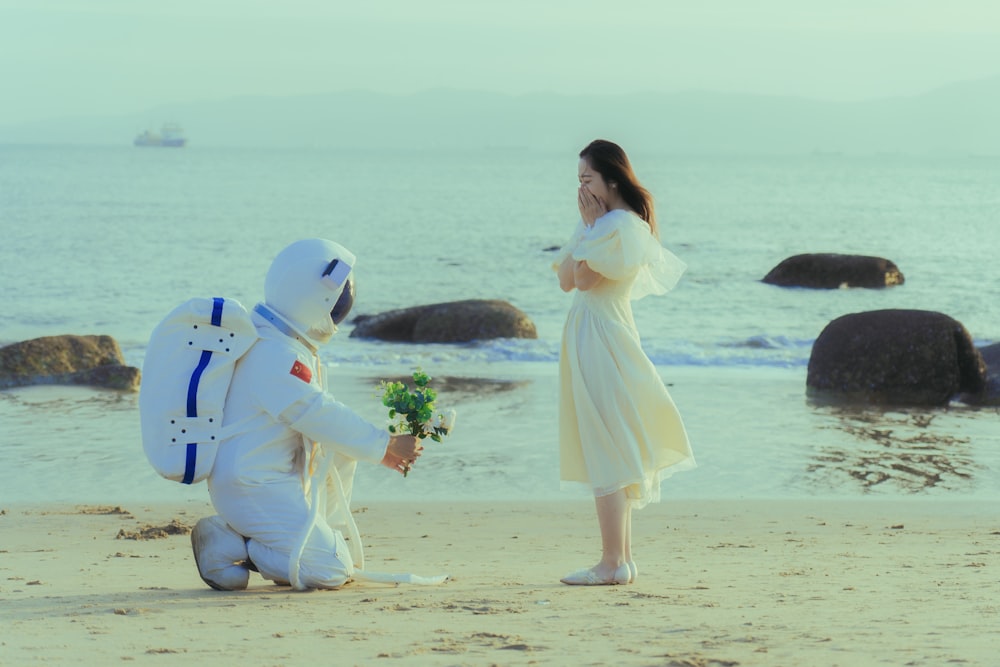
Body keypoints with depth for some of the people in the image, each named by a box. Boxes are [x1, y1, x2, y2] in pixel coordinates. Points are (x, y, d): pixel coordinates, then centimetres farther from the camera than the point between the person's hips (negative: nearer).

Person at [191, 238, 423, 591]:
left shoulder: (284, 343, 14)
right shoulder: (276, 354, -19)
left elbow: (320, 415, 19)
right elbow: (319, 415, -22)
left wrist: (379, 447, 10)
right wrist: (386, 446, -14)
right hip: (255, 491, -10)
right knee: (332, 571, -13)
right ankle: (226, 545, -8)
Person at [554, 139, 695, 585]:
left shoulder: (622, 224, -12)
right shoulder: (601, 223, 17)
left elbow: (584, 278, -19)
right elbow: (565, 280, 11)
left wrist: (590, 227, -9)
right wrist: (585, 227, 5)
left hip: (602, 342, -10)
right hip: (588, 338, 10)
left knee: (605, 449, -11)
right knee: (611, 452, 10)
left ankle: (613, 564, -11)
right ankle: (622, 558, 12)